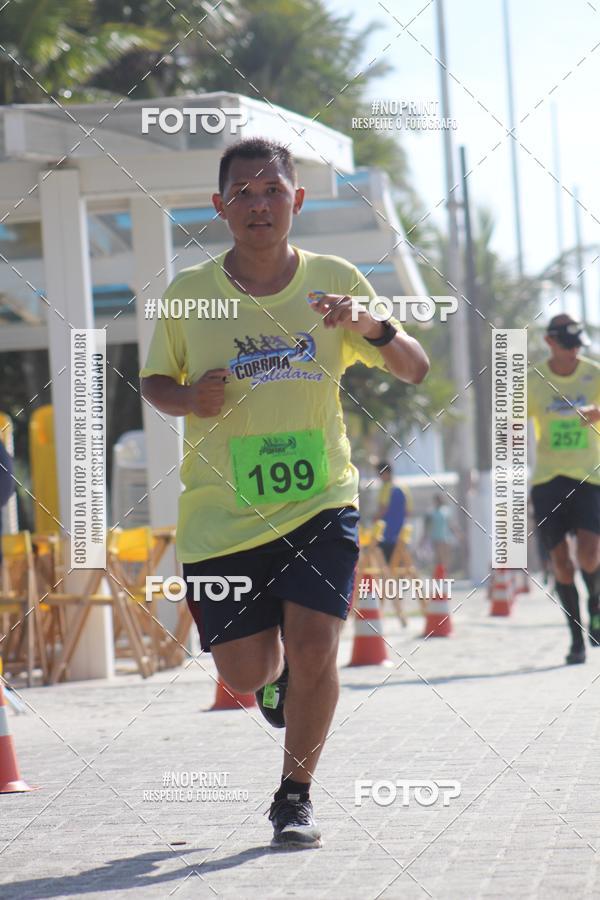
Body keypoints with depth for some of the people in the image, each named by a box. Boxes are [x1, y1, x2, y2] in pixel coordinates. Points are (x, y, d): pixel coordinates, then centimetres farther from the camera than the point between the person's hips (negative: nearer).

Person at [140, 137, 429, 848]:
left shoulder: (334, 281, -2)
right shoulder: (188, 293, -3)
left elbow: (414, 372, 2)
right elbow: (153, 382, 9)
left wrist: (374, 329, -20)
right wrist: (189, 399, -14)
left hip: (320, 502, 0)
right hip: (221, 514, 0)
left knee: (313, 651, -14)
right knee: (245, 674, 3)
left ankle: (295, 797, 8)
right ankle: (279, 675, 43)